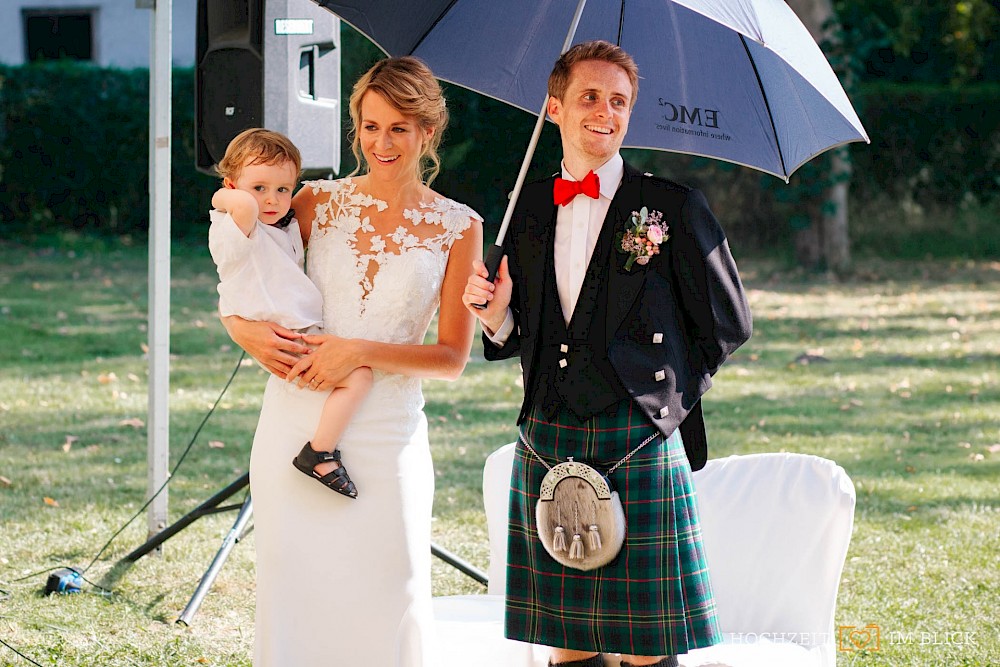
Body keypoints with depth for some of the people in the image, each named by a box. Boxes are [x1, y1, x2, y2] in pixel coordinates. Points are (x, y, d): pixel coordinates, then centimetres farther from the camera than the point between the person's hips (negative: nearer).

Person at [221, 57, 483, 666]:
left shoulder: (458, 228, 2)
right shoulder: (317, 201, 6)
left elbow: (452, 357, 0)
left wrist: (361, 352, -13)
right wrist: (249, 332, -10)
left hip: (385, 431, -1)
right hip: (295, 423, 2)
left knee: (388, 601, -3)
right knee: (292, 594, 3)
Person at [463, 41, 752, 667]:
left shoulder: (674, 208, -1)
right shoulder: (529, 209, 12)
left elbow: (728, 324, 5)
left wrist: (670, 393, 2)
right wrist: (495, 314, -1)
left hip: (639, 445, -4)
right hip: (546, 444, 4)